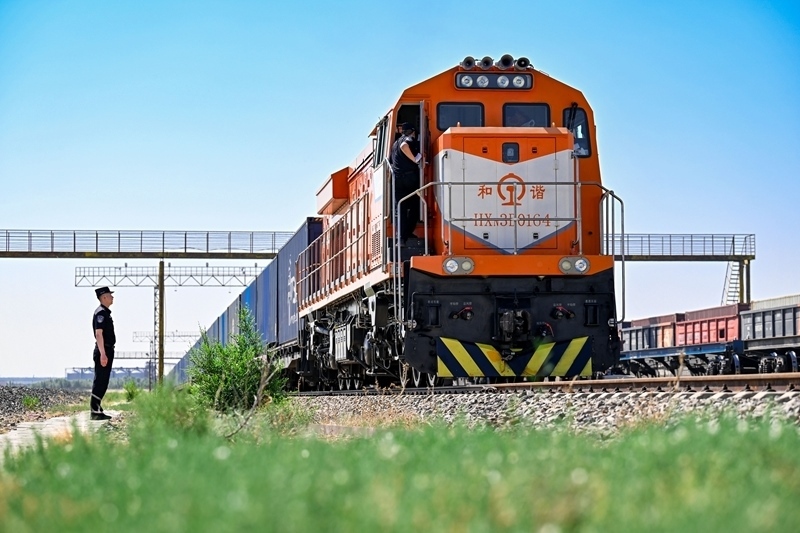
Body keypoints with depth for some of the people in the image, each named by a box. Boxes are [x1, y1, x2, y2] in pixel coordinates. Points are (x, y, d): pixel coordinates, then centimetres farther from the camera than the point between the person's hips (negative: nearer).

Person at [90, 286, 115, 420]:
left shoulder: (105, 312, 18)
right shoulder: (100, 313, -14)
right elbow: (99, 334, -22)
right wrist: (103, 354, -27)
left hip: (107, 351, 10)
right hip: (103, 351, -10)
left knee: (102, 382, 11)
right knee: (100, 382, -9)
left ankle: (97, 410, 14)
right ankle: (95, 411, -9)